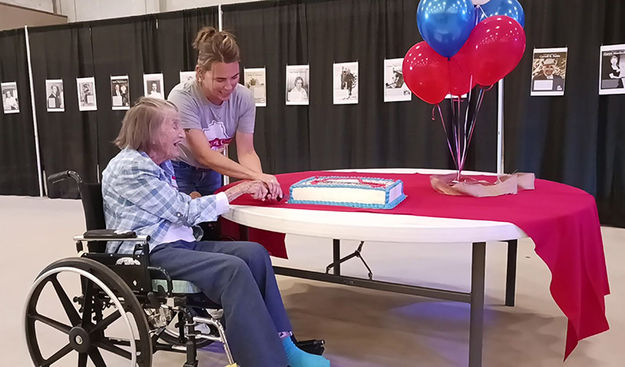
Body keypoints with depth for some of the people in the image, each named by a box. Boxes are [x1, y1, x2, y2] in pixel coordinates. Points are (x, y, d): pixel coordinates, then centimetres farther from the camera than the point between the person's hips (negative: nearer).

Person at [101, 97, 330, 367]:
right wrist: (237, 190, -9)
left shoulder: (162, 165, 16)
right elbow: (186, 212, -14)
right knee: (233, 269, -28)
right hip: (149, 255, -9)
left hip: (178, 244, 9)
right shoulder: (130, 168, -12)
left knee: (254, 253, -10)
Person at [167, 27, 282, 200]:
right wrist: (256, 176, -40)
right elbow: (204, 156, -30)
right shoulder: (183, 98, -28)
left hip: (211, 173, 4)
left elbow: (246, 152, -16)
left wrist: (261, 181, -37)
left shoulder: (243, 98, -16)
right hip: (178, 171, -4)